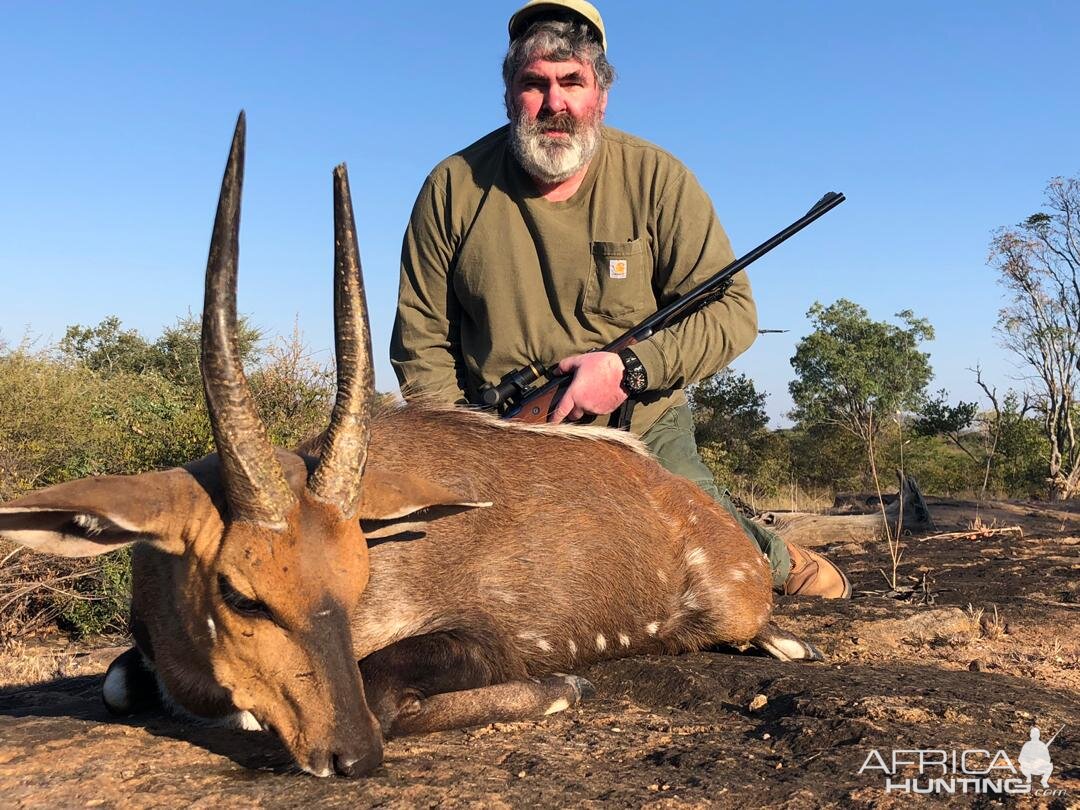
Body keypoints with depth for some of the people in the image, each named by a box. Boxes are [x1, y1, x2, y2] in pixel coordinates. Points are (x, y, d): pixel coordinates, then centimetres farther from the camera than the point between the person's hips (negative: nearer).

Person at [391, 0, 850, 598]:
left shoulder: (657, 180, -6)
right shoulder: (454, 189, -4)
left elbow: (732, 310, -6)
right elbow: (422, 341, 1)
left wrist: (630, 370, -21)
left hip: (646, 436, 0)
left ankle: (773, 561, 30)